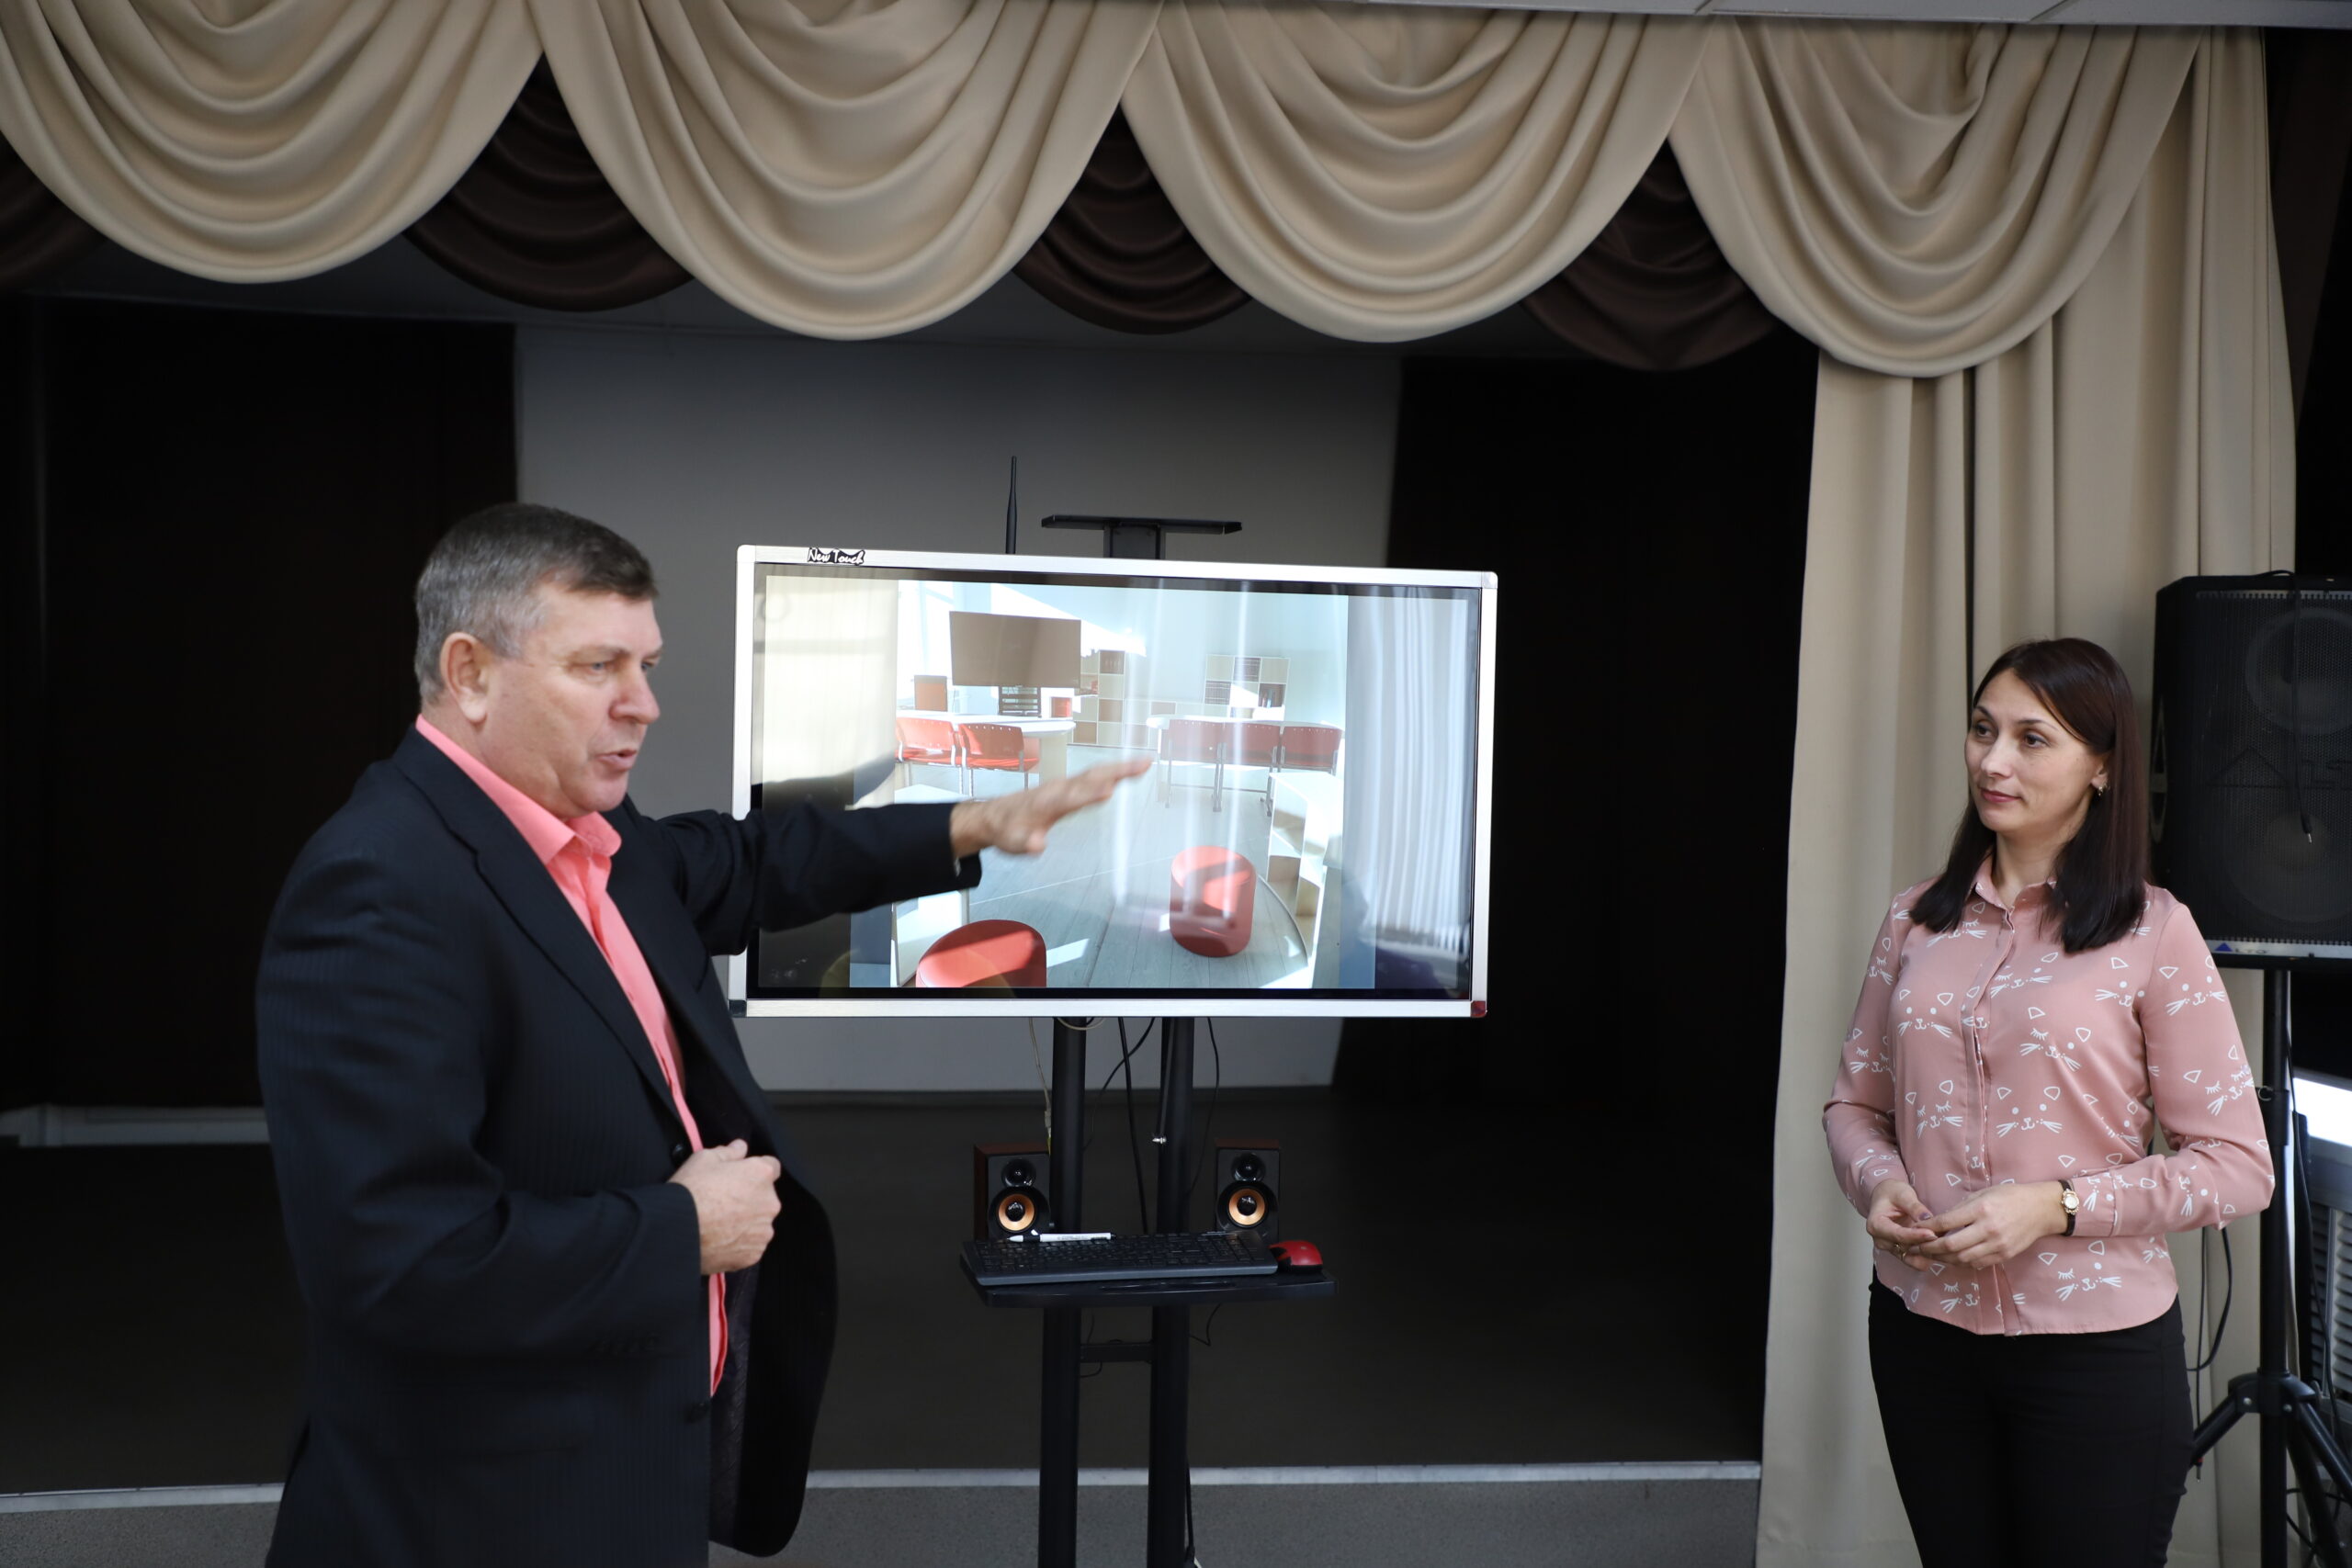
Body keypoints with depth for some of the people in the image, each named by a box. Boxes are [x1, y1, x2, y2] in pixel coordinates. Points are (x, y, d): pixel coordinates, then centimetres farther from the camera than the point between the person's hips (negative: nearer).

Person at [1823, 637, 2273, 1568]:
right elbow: (1855, 1102, 10)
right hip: (1921, 1327, 4)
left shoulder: (2152, 931, -9)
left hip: (2095, 1347, -3)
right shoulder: (1918, 920, 3)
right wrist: (1878, 1183, -11)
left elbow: (2239, 1165, -9)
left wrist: (2056, 1206, -20)